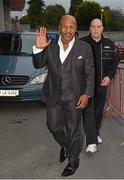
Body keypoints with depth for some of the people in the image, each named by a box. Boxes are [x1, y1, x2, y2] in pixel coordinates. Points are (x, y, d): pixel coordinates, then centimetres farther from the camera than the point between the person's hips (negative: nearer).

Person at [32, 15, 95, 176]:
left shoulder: (84, 48, -7)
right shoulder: (50, 47, -1)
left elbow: (90, 73, -5)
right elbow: (38, 65, 6)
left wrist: (87, 94, -14)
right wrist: (38, 49, -12)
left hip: (74, 97, -3)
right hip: (53, 96, 3)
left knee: (74, 130, 8)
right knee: (54, 126, 15)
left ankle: (73, 161, 27)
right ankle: (64, 145, 46)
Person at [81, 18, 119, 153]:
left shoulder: (109, 44, 6)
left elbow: (114, 62, 11)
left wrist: (109, 76, -3)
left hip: (101, 84, 4)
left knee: (99, 110, 15)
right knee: (88, 111, -10)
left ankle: (96, 133, 35)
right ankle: (91, 142, -8)